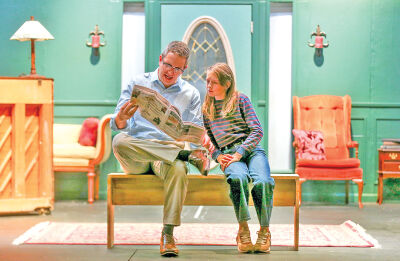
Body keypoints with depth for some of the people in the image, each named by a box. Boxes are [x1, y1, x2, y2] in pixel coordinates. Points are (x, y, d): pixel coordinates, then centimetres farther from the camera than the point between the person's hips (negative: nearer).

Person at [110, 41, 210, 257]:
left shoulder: (191, 94, 14)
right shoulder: (137, 83, 10)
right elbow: (117, 125, 4)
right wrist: (121, 118, -22)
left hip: (170, 152, 0)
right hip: (135, 158, 0)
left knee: (178, 170, -37)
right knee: (119, 141, -36)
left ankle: (168, 234, -32)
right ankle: (186, 156, -30)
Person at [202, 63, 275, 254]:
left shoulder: (240, 100, 10)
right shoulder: (207, 109, 22)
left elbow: (257, 131, 2)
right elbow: (208, 139, 25)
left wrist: (239, 153, -10)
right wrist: (218, 156, 3)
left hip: (251, 150, -1)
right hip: (227, 154, 1)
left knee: (262, 182, -32)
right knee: (238, 178, -36)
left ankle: (265, 230, -16)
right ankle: (243, 228, -27)